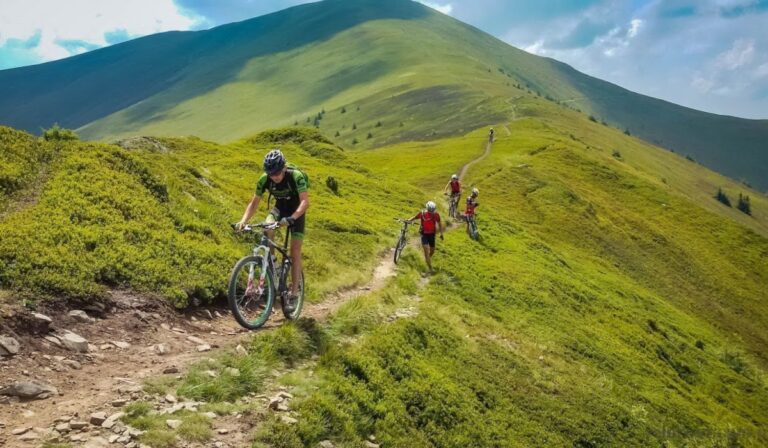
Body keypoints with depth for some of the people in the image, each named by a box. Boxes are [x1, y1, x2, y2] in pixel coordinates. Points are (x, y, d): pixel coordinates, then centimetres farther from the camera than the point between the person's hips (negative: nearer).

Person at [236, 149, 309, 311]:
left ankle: (294, 293, -2)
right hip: (280, 207, 3)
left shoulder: (296, 176, -32)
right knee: (268, 228, -31)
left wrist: (291, 218, -55)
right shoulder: (264, 179, -22)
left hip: (296, 210, -3)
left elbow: (305, 201, -39)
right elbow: (254, 203, -13)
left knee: (295, 252, -8)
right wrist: (243, 220, -30)